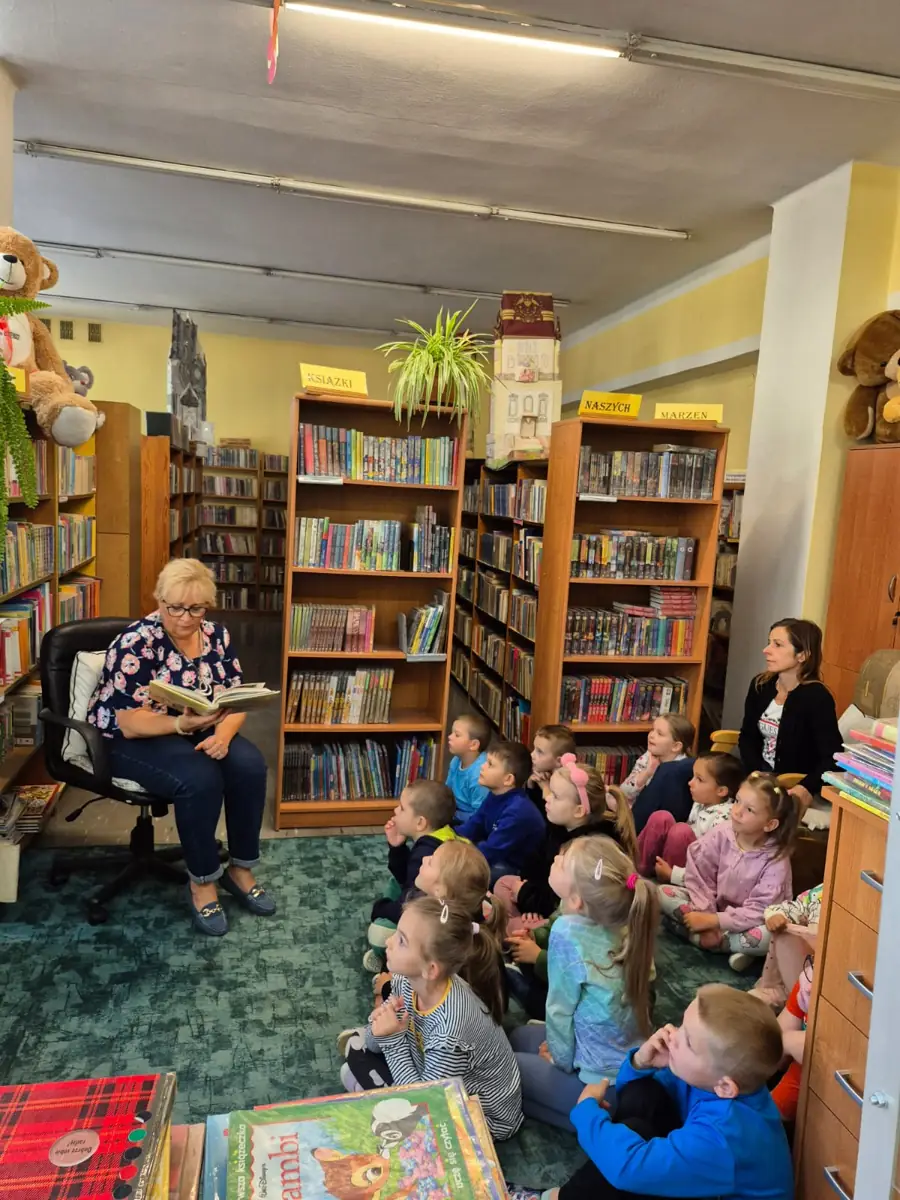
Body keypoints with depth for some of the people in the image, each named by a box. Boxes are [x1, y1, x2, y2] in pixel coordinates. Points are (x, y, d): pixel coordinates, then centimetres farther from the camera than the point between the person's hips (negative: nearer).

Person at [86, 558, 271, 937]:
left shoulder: (216, 635, -3)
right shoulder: (137, 642, -20)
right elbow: (130, 723, -24)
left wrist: (223, 732, -24)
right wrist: (182, 724, -40)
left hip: (199, 731, 6)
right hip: (131, 740, -5)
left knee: (249, 765, -21)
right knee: (200, 778, -32)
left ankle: (240, 869, -3)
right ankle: (201, 882, -11)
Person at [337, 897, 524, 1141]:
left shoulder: (449, 1033, -38)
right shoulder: (407, 981, -19)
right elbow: (376, 1043, -5)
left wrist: (393, 1040, -28)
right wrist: (378, 1029, -27)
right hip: (437, 1079, 6)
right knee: (356, 1045, 1)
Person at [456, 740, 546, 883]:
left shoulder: (517, 812, -29)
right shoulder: (496, 796, 1)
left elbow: (488, 853, -28)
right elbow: (472, 827, 7)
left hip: (518, 870, -9)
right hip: (499, 858, 9)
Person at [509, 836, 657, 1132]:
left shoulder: (568, 932, -27)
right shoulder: (618, 926, -7)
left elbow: (560, 1009, -16)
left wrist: (561, 1060, 2)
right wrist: (560, 1045, 9)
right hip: (634, 1069, 7)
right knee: (522, 1036, 21)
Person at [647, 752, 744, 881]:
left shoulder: (723, 819, -24)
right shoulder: (700, 804, 2)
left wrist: (672, 874, -26)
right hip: (688, 860, 8)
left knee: (680, 831, -30)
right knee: (661, 818, -9)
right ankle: (641, 867, -4)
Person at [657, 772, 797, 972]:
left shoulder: (776, 861, -23)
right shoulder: (720, 835, -15)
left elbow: (758, 912, -25)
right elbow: (698, 876, -10)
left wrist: (713, 921, -29)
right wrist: (706, 915, -22)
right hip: (712, 906, 5)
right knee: (663, 893, -18)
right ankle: (736, 945, -20)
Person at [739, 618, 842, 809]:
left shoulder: (817, 697, -16)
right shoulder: (760, 685, 2)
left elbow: (833, 758, -21)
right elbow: (748, 737, 6)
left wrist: (807, 789, -38)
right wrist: (758, 774, -12)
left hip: (793, 787, -6)